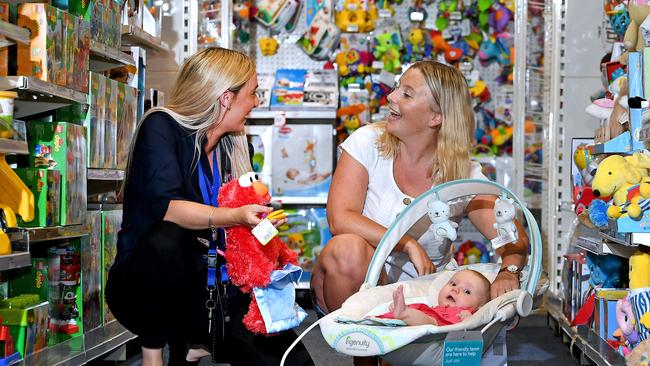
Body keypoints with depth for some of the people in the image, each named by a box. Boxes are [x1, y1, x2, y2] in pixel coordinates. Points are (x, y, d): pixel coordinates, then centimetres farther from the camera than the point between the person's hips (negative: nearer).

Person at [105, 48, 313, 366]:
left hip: (207, 288, 4)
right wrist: (235, 216, -40)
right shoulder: (162, 127, -11)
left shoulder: (234, 146, 7)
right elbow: (165, 206, -27)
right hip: (143, 285, -4)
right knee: (167, 239, -39)